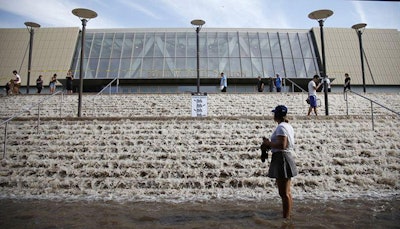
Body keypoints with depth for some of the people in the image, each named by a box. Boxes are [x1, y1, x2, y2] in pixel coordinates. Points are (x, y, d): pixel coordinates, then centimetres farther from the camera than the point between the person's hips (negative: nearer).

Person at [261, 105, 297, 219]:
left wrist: (268, 143, -13)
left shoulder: (281, 127, -17)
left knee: (284, 193, -4)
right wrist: (270, 144, 14)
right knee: (287, 192, 19)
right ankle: (288, 215, 31)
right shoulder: (288, 126, 14)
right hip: (287, 157, 11)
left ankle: (286, 218, 4)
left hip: (281, 159, -11)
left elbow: (282, 145, -26)